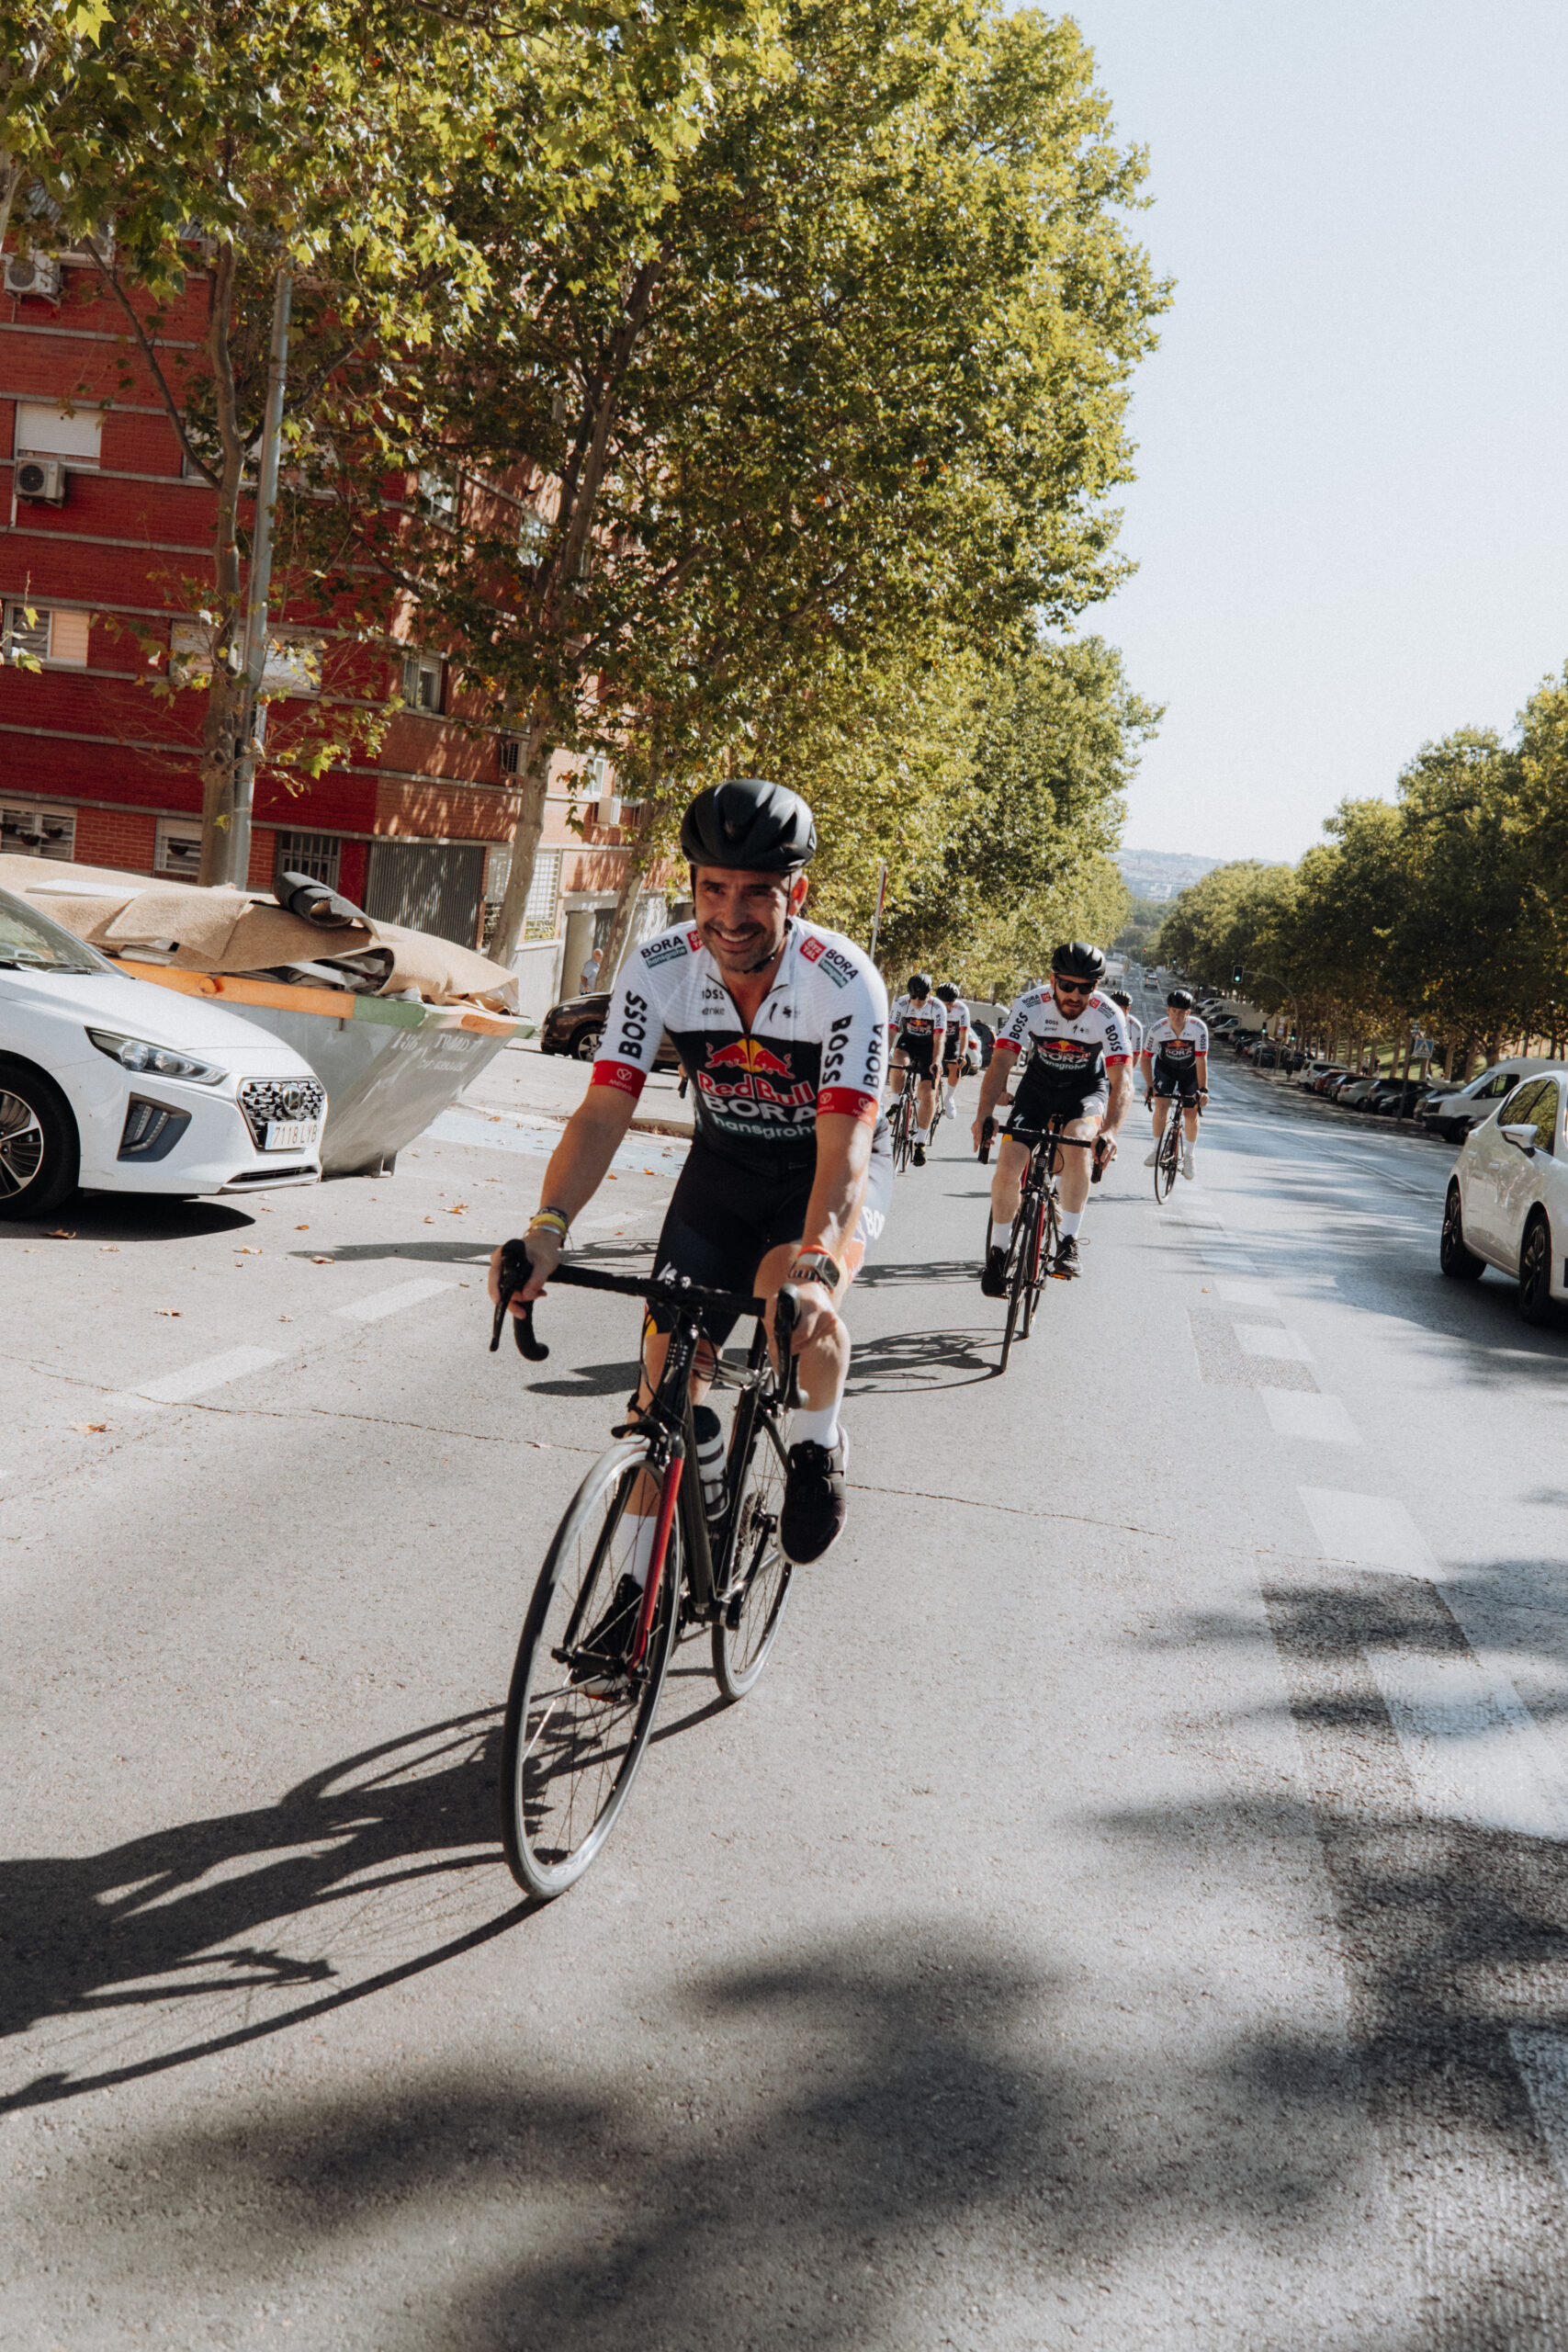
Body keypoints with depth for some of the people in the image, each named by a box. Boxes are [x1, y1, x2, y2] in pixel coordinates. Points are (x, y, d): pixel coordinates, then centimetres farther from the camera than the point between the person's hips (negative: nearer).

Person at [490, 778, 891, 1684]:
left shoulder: (846, 982, -31)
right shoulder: (659, 969, -21)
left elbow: (843, 1145, -38)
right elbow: (605, 1109, -26)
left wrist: (814, 1266, -56)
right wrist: (549, 1226, -43)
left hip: (831, 1168, -3)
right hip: (724, 1161, 4)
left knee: (792, 1290, -34)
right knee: (668, 1364, -3)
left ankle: (820, 1440, -1)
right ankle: (643, 1583, 13)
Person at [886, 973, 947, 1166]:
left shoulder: (938, 1007, -23)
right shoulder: (901, 1003, -19)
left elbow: (939, 1040, -27)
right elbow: (891, 1031, -23)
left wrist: (936, 1062, -44)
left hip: (929, 1045, -1)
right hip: (908, 1041, 1)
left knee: (928, 1095, -10)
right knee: (900, 1063, -35)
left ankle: (920, 1143, -1)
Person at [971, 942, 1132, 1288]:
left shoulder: (1107, 1015, -27)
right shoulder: (1030, 1006, -24)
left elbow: (1122, 1080, -32)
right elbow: (1001, 1062, -28)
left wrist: (1109, 1131, -49)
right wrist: (984, 1116, -43)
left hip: (1087, 1089, -1)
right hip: (1039, 1084, 2)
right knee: (1008, 1163, -14)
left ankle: (1068, 1242, -21)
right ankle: (998, 1252, 7)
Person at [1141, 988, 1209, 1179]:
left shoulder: (1198, 1029, -28)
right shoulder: (1158, 1030, -25)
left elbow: (1201, 1060, -25)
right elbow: (1146, 1057, -13)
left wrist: (1203, 1089, -28)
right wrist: (1149, 1085, -18)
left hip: (1190, 1070, 0)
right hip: (1165, 1068, 0)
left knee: (1191, 1113, -3)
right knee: (1161, 1106, -17)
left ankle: (1189, 1156, 15)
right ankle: (1156, 1150, 2)